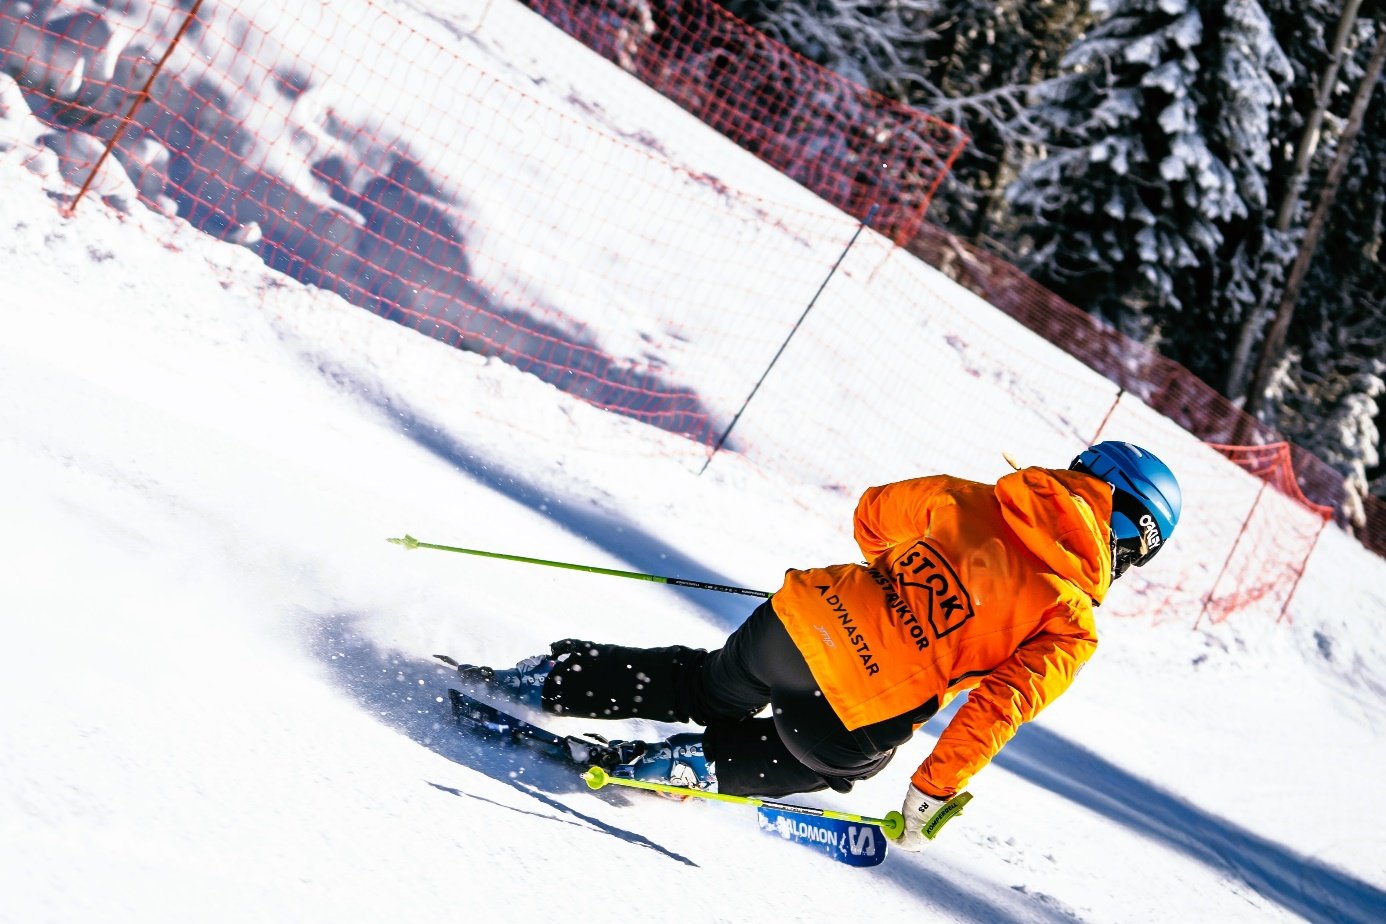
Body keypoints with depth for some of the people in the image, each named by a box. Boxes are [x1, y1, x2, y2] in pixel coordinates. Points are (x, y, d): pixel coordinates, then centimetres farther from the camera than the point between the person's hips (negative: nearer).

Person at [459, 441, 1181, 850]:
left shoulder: (971, 500, 9)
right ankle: (675, 765, 16)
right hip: (855, 721, -4)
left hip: (793, 623, 4)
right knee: (838, 760, 32)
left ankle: (537, 683, 27)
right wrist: (932, 795, -4)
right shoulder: (1069, 625, -4)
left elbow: (874, 512, 20)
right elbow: (996, 710, -12)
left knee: (709, 688, 34)